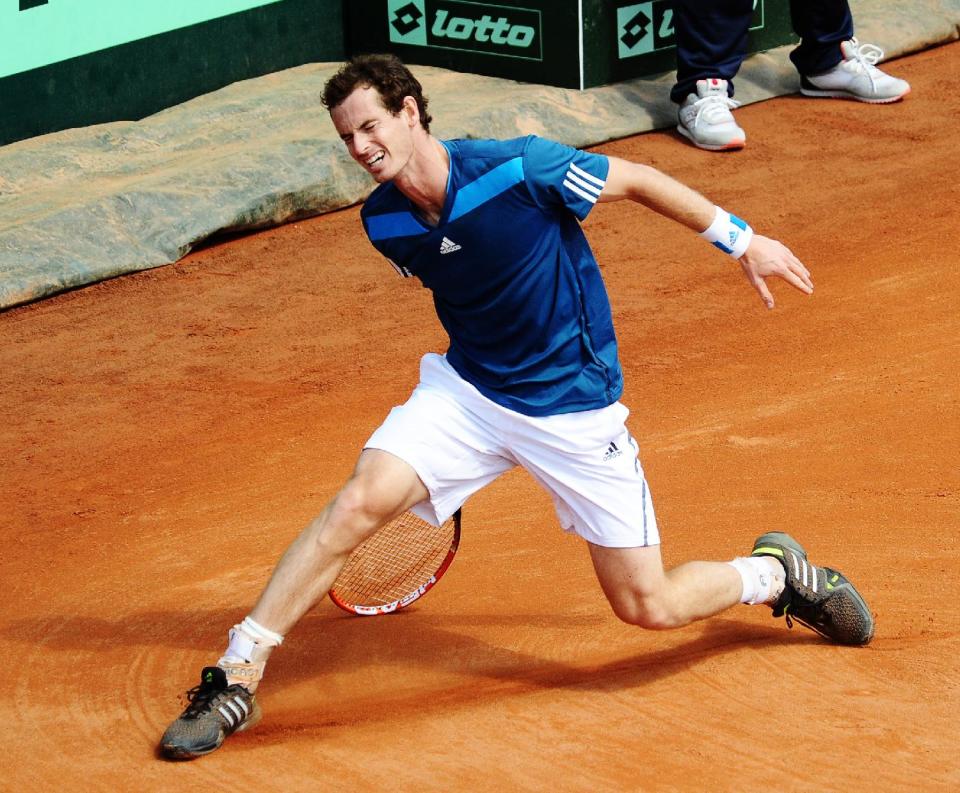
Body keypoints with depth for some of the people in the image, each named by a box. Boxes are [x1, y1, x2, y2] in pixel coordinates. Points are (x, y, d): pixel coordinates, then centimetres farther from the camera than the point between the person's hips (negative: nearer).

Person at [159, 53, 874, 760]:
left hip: (576, 406, -3)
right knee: (359, 502, -21)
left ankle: (777, 574, 30)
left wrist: (743, 240, -1)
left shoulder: (519, 169, -23)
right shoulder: (383, 223, -6)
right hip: (468, 391, 4)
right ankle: (236, 681, -14)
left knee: (649, 607, -1)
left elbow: (637, 180, -7)